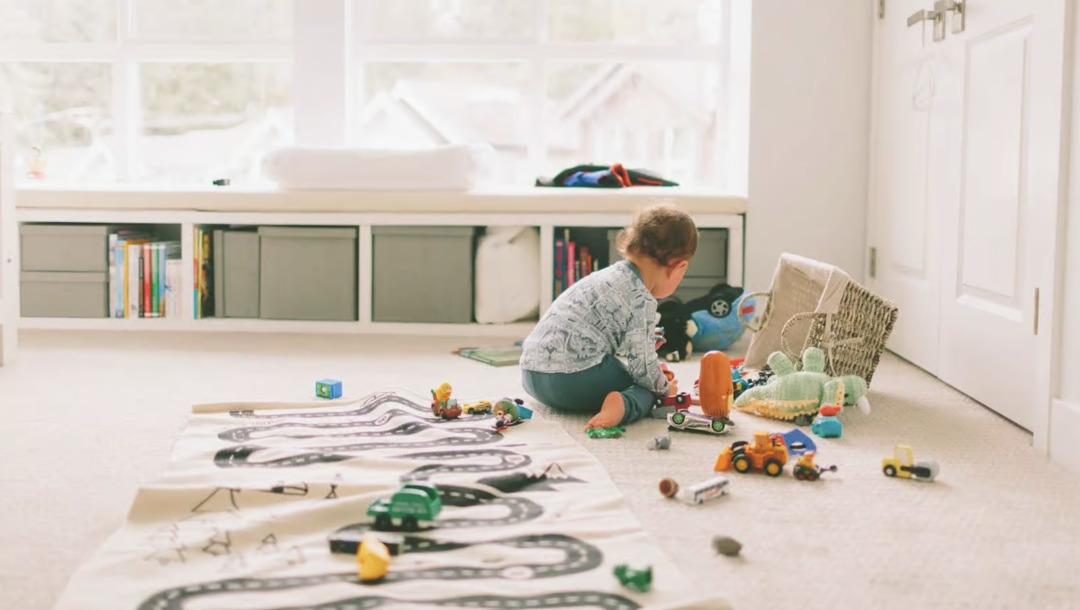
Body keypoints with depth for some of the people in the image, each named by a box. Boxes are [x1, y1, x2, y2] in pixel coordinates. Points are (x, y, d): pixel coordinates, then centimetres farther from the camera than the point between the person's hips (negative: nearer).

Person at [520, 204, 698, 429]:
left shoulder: (615, 273, 18)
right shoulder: (642, 300, -8)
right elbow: (643, 366, -7)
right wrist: (665, 387, 11)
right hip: (572, 376, -8)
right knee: (646, 386, 8)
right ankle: (622, 405, -17)